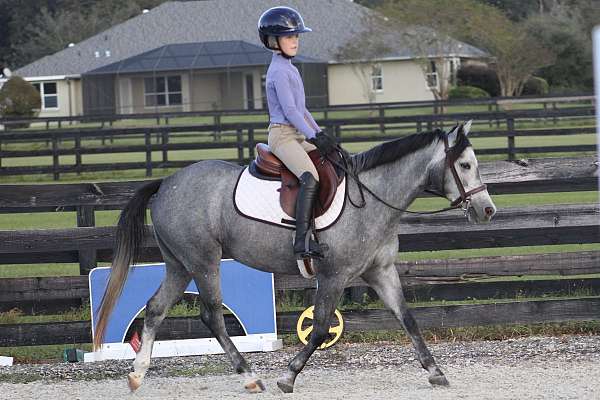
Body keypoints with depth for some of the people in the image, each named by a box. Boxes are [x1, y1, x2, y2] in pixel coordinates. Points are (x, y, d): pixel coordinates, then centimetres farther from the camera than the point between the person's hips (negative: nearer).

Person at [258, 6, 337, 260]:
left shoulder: (289, 69, 20)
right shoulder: (279, 72, -11)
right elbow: (289, 110, -18)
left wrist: (320, 134, 15)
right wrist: (313, 137, -20)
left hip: (298, 136, 11)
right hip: (282, 135, -11)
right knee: (310, 178, -29)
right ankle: (303, 240, -36)